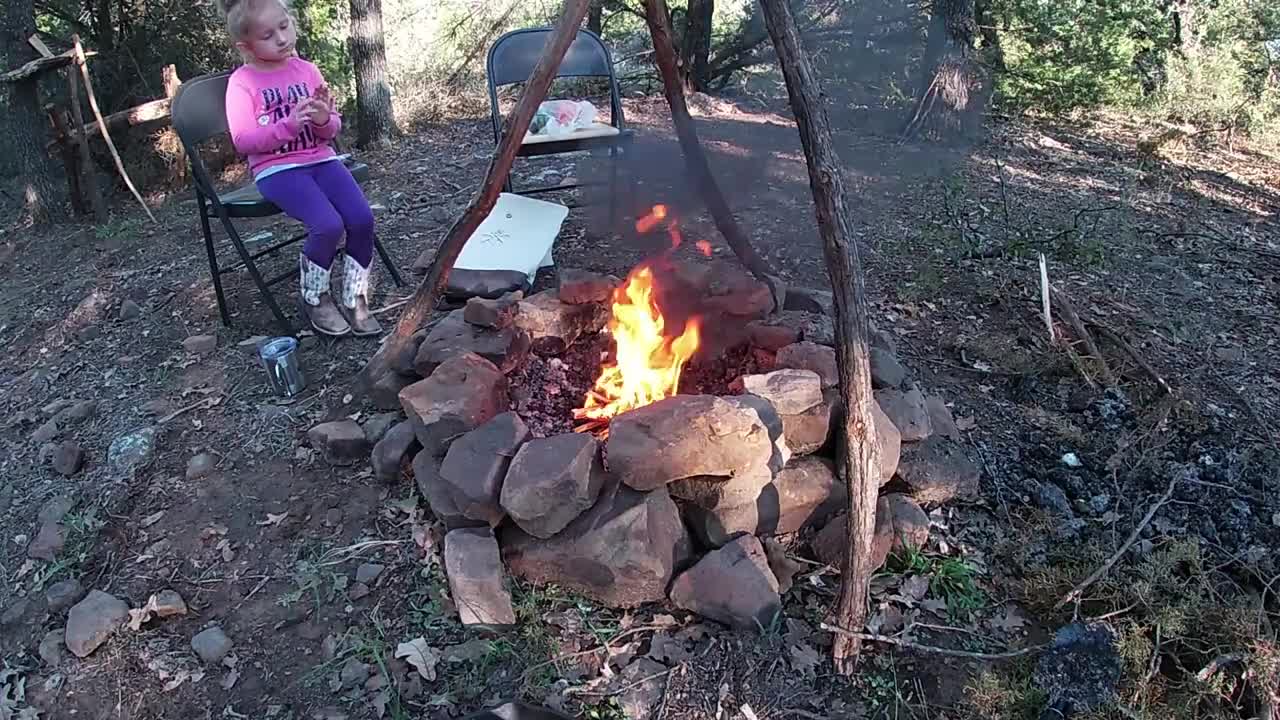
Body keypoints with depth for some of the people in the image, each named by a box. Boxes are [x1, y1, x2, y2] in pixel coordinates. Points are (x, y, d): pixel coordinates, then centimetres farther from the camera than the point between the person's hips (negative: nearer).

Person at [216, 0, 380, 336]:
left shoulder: (307, 70, 9)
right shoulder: (242, 82, -3)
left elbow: (333, 130, 11)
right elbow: (243, 141, -13)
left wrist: (324, 119, -13)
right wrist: (289, 124, -25)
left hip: (321, 160, 4)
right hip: (276, 170, -4)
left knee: (362, 219, -21)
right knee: (328, 225, -27)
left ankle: (355, 300, -2)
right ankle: (315, 299, -1)